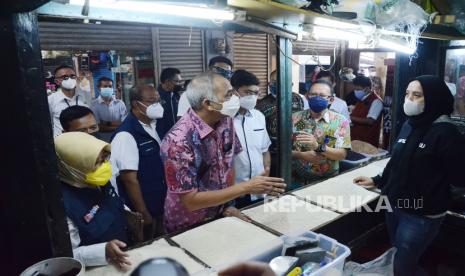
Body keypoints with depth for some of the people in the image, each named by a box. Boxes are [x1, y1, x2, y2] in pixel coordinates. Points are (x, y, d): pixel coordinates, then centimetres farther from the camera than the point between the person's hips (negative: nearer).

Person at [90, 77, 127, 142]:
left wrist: (106, 123, -11)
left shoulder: (120, 103, 1)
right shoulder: (94, 105, -4)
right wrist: (116, 126, -12)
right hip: (102, 139, -1)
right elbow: (98, 127, -9)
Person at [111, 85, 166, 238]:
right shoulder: (126, 135, -24)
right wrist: (144, 214, -17)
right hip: (141, 211, -8)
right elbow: (129, 179, -23)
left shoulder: (151, 125, 2)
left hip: (158, 205, 8)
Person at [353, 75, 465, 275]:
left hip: (421, 215, -7)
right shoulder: (409, 125, 4)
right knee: (399, 258, 24)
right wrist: (377, 181, 14)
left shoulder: (445, 132, -18)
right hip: (394, 206, 7)